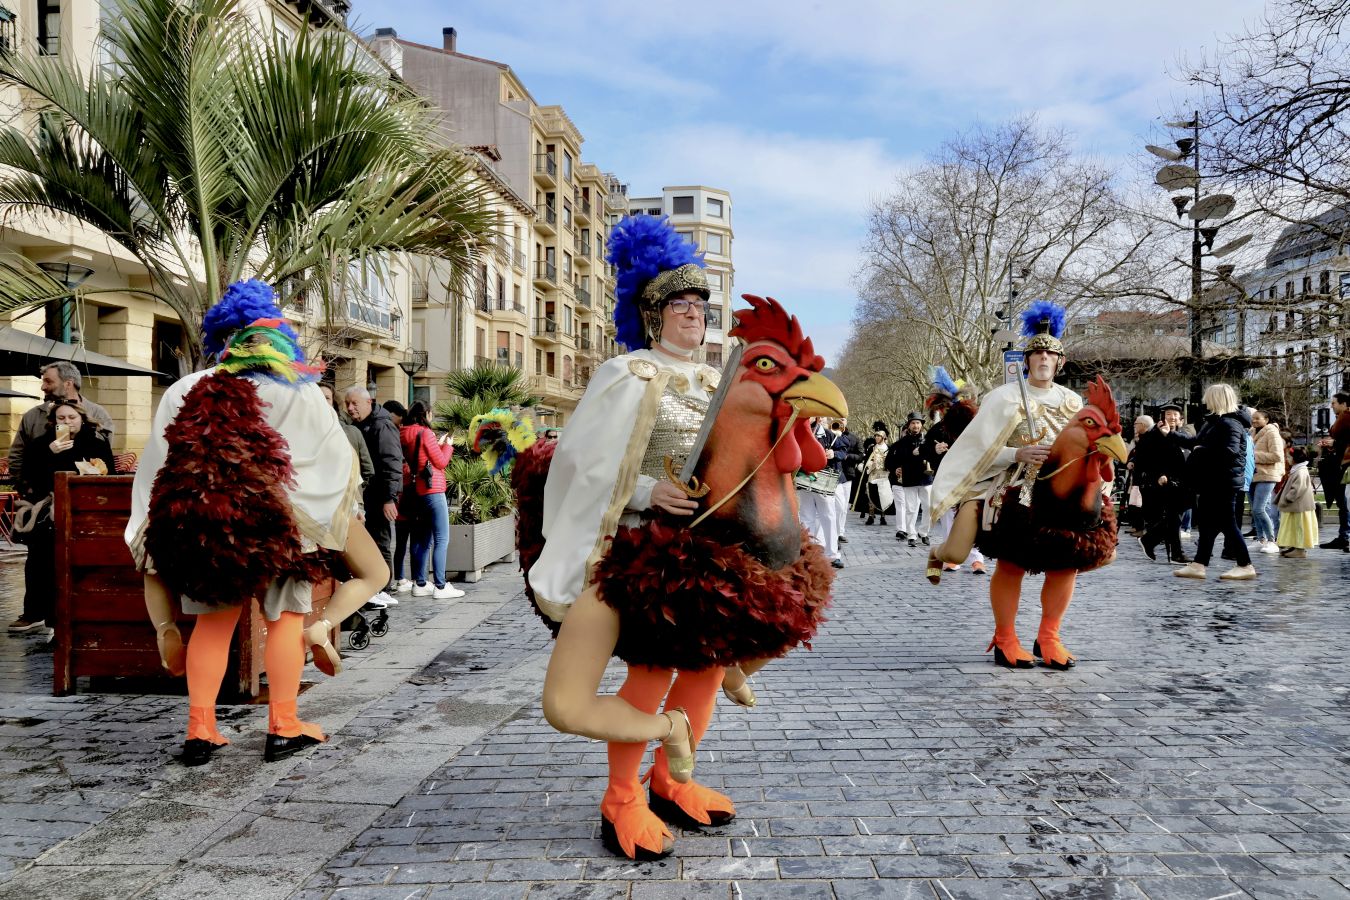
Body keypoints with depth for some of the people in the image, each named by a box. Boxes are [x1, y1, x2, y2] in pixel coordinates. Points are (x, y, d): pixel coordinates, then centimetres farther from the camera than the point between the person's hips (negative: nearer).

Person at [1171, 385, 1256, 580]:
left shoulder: (1230, 424, -16)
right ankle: (1198, 565, 14)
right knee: (1207, 525, 10)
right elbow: (1196, 442, 26)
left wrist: (1201, 451, -19)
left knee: (1227, 524, -3)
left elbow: (1229, 451, -30)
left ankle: (1245, 566, 5)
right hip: (1210, 483, 10)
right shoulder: (1215, 421, 14)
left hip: (1223, 484, -10)